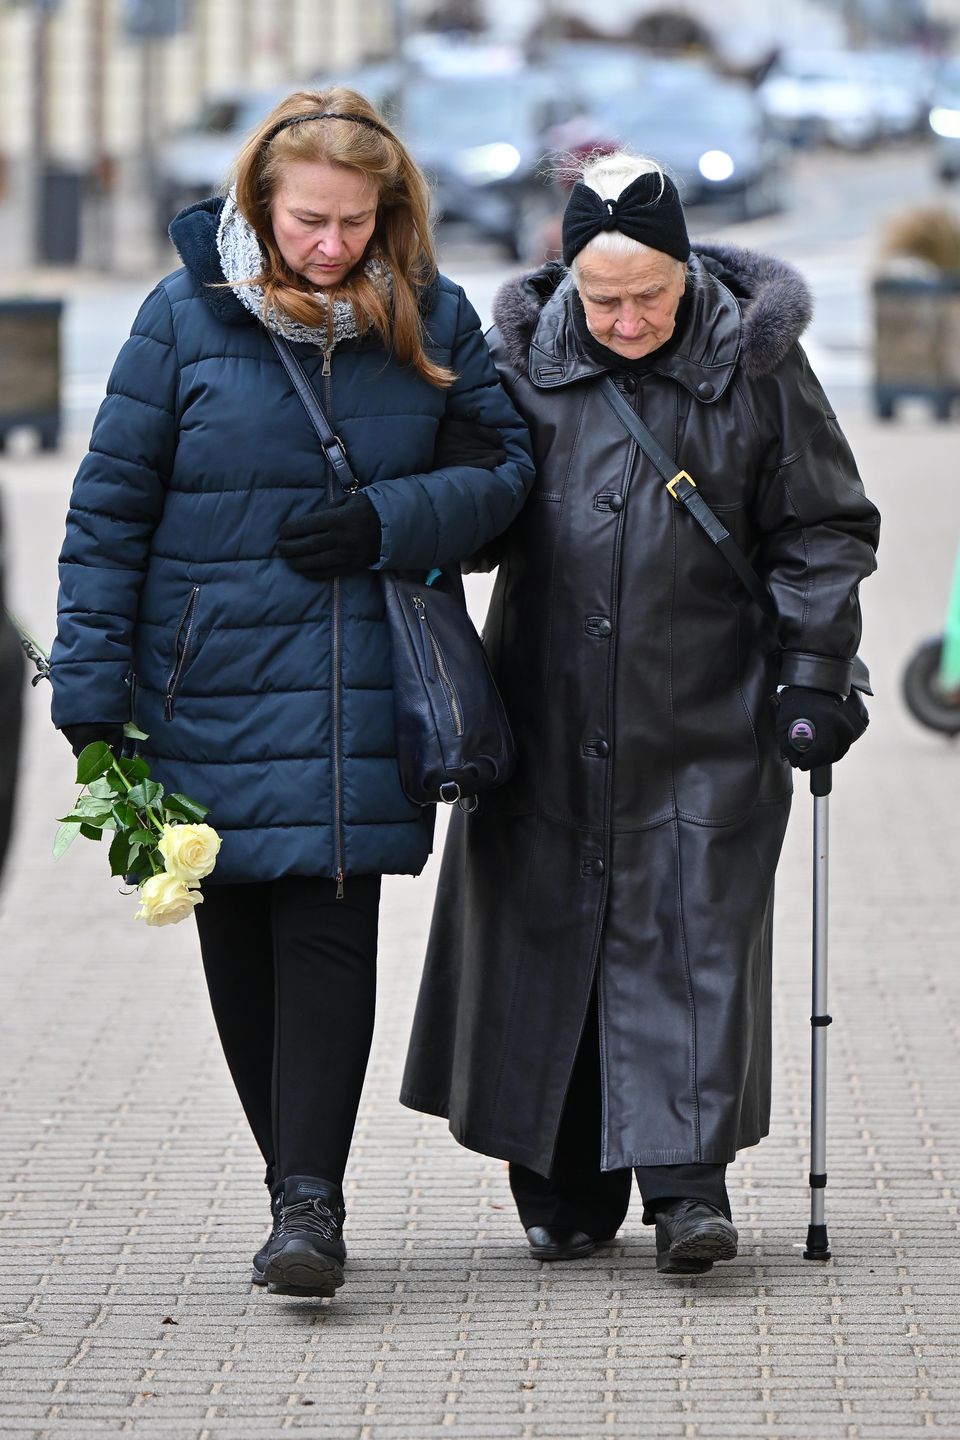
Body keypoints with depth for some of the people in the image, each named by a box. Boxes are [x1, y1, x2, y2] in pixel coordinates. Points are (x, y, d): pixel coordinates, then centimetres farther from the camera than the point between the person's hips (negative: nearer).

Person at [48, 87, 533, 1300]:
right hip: (211, 684, 0)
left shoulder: (432, 321, 3)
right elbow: (110, 506, 0)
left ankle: (310, 1197, -10)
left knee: (328, 926, -10)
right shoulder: (187, 315, -2)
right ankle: (297, 1178, 17)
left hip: (362, 690, 0)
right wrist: (89, 686, -4)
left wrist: (385, 524, -12)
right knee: (239, 936, 5)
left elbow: (500, 470, 7)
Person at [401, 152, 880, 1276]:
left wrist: (813, 670, -5)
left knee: (691, 931, -7)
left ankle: (686, 1181, -5)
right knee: (547, 929, 4)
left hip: (706, 720, -2)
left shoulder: (754, 365, -3)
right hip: (551, 717, 2)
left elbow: (821, 529, 3)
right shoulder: (525, 360, 0)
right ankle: (563, 1188, 14)